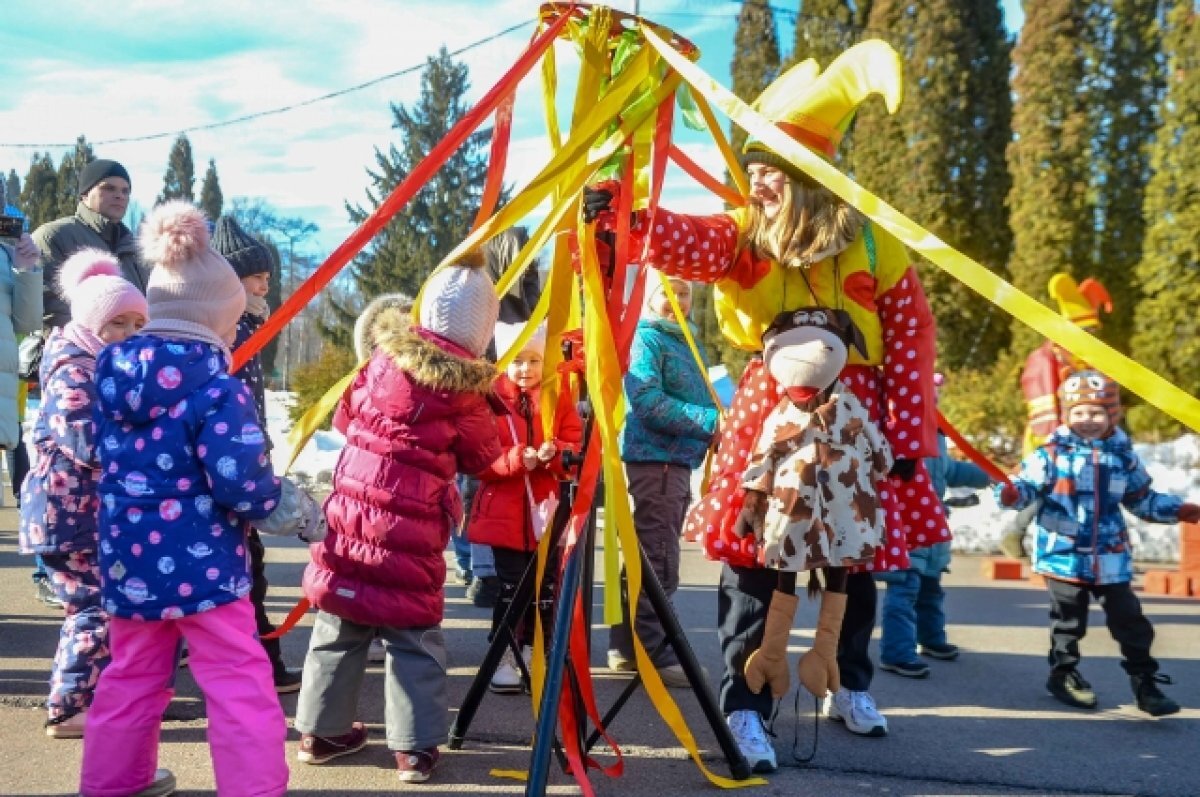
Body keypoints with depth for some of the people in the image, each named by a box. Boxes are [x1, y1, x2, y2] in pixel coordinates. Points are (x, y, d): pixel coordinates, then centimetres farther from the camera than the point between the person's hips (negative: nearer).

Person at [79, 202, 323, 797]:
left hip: (128, 560, 7)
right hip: (201, 564, -7)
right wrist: (292, 509, -4)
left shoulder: (110, 374, 2)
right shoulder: (218, 388, -18)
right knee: (240, 686, 2)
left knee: (130, 679, 23)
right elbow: (241, 484, -22)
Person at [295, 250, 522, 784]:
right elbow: (483, 458, 6)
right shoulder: (464, 387, -9)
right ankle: (415, 748, 9)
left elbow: (345, 418, 16)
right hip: (411, 528, -4)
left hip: (351, 509, 4)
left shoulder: (386, 355, 3)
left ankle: (322, 732, 26)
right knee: (414, 634, 7)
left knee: (339, 625, 15)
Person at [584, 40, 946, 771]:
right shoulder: (743, 233, -1)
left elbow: (912, 339, -4)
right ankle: (744, 707, 9)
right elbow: (686, 242, -21)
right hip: (767, 407, 0)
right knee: (752, 559, -4)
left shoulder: (872, 243, -4)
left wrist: (909, 436, -7)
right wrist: (621, 215, -41)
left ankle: (852, 687, 36)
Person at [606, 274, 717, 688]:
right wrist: (709, 420, -20)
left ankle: (627, 646, 24)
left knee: (646, 561, 15)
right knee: (658, 564, -6)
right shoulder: (646, 338, -8)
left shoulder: (689, 343, 18)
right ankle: (655, 655, 1)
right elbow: (648, 401, -19)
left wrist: (721, 421, 2)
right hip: (653, 460, -9)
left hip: (678, 461, 9)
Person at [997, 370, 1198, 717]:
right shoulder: (1052, 453, -8)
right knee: (1068, 620, 9)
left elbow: (1142, 499, 18)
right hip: (1064, 554, -3)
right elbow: (1028, 483, -14)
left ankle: (1145, 681, 17)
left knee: (1129, 620, 7)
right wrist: (1011, 492, -36)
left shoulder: (1123, 455, 5)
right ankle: (1063, 673, 27)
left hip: (1110, 557, 3)